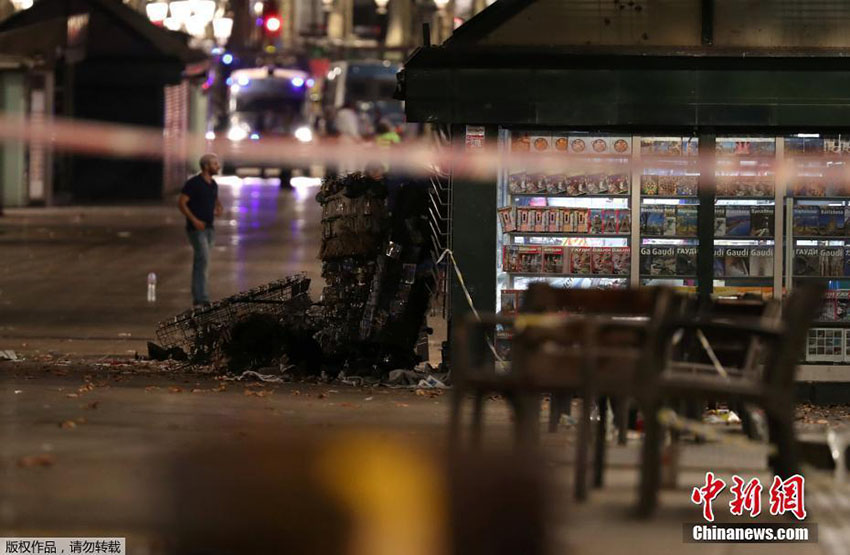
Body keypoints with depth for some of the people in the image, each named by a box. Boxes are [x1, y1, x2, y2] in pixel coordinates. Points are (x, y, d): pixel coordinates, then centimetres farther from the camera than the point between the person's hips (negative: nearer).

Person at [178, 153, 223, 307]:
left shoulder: (213, 184, 9)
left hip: (209, 228, 8)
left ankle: (198, 298, 14)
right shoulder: (193, 183, -15)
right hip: (196, 228, -8)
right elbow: (181, 203, -16)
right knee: (203, 261, -16)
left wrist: (219, 208, 1)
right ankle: (203, 299, -16)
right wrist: (194, 220, -24)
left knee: (201, 262, 9)